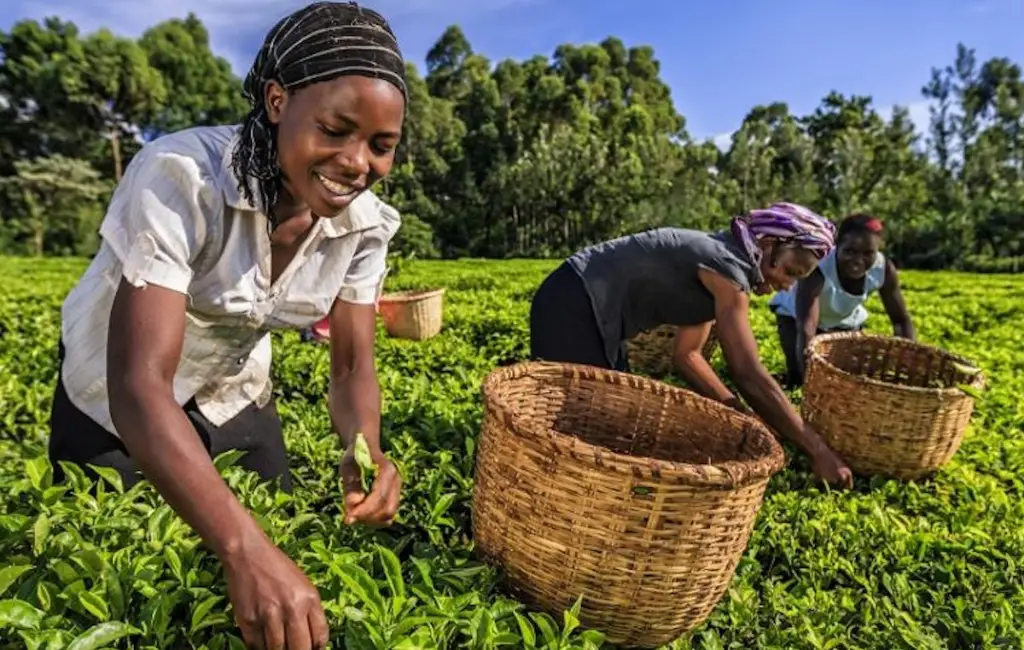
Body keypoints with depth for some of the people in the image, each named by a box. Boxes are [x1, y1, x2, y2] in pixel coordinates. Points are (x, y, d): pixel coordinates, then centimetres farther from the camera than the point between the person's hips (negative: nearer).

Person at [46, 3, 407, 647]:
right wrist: (245, 548, -53)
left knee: (281, 532, 14)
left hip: (236, 397, 4)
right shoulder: (181, 177, -36)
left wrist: (365, 452, -37)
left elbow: (353, 366, -16)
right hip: (115, 402, -3)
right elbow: (140, 388, -42)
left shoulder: (364, 221, -20)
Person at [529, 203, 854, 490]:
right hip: (572, 305, -10)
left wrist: (738, 414, 6)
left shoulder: (716, 264, 12)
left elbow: (688, 355, 13)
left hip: (590, 309, 10)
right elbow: (750, 376, -21)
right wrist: (819, 451, -14)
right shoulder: (727, 267, -17)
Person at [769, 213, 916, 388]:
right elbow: (806, 330, -51)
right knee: (799, 375, -19)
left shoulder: (884, 269, -28)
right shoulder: (817, 271, -43)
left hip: (844, 319, 4)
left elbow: (901, 321, -16)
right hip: (796, 314, -4)